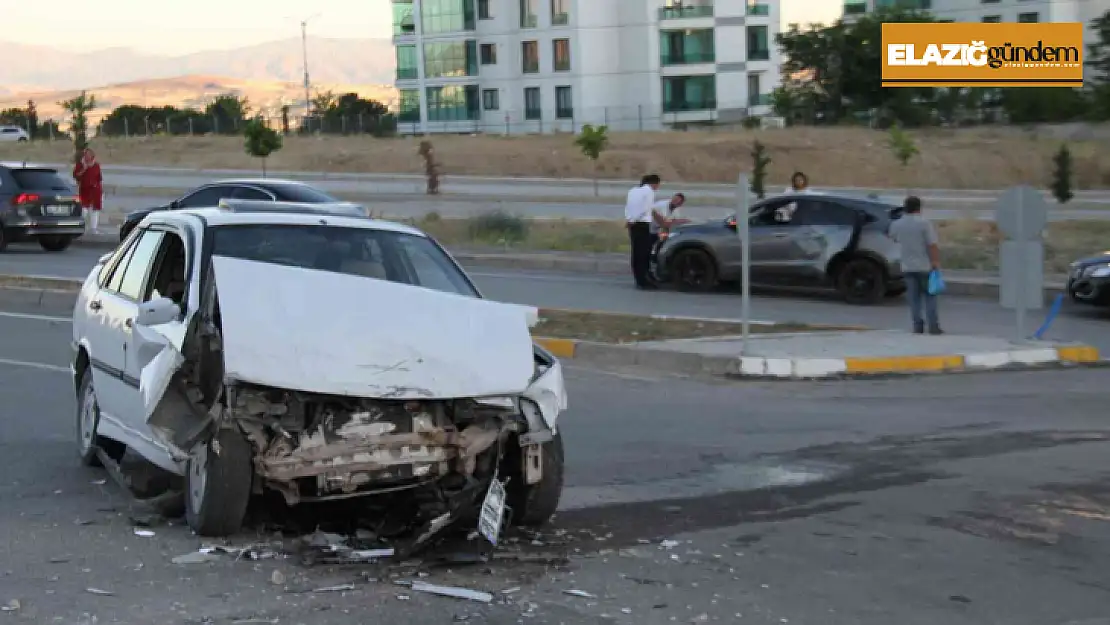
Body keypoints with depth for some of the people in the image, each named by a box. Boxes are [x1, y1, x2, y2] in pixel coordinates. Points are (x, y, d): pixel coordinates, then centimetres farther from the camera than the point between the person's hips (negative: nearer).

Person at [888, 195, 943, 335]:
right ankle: (933, 326, 0)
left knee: (914, 298, 7)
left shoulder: (896, 224, 2)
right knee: (929, 296, 4)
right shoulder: (924, 223, -12)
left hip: (908, 266, 3)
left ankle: (917, 325, 4)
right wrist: (936, 261, -13)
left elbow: (893, 237, 23)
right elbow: (932, 245, -17)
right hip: (925, 266, -3)